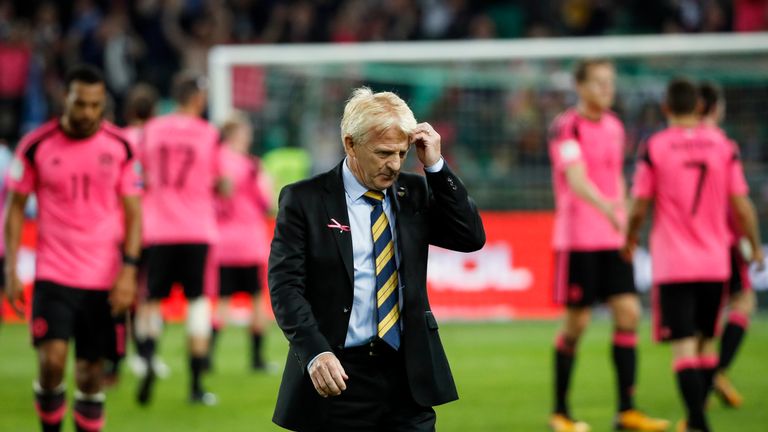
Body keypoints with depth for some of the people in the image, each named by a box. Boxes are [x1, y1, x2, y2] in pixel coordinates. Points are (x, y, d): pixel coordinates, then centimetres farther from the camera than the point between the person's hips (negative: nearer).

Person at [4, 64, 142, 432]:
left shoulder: (119, 147, 1)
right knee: (52, 360, -16)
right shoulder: (37, 146, -2)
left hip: (104, 278, 1)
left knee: (91, 371, 5)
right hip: (53, 274, -1)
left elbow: (133, 212, 4)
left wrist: (128, 270, -7)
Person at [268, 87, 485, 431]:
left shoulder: (414, 192, 10)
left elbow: (472, 238, 3)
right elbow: (285, 285, -8)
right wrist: (315, 353, -23)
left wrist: (435, 166, -4)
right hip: (336, 377, -3)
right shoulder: (303, 200, -3)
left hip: (408, 376, 3)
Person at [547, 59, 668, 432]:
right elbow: (576, 178, -25)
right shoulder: (566, 127, -10)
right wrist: (605, 206, -41)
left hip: (612, 238, 6)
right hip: (577, 238, -6)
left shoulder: (614, 127, 12)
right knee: (576, 323, -1)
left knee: (628, 313, -3)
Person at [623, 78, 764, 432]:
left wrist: (630, 240, 16)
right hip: (715, 261, 3)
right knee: (706, 342, 17)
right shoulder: (724, 146, 0)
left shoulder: (654, 148, -7)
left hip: (672, 264, -3)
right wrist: (755, 246, 15)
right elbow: (741, 206, 0)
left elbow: (639, 206, -3)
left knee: (683, 346, -6)